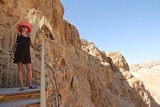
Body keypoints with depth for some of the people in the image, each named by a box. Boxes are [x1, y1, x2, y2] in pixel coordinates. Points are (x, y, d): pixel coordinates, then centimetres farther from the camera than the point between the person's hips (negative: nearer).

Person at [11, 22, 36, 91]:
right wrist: (12, 53, -4)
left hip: (27, 53, 3)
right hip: (19, 52, -3)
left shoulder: (29, 36, 22)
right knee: (20, 69, -4)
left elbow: (32, 45, 16)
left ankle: (30, 85, 0)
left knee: (29, 69, -6)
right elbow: (14, 44, 8)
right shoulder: (18, 34, 14)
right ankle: (22, 86, -4)